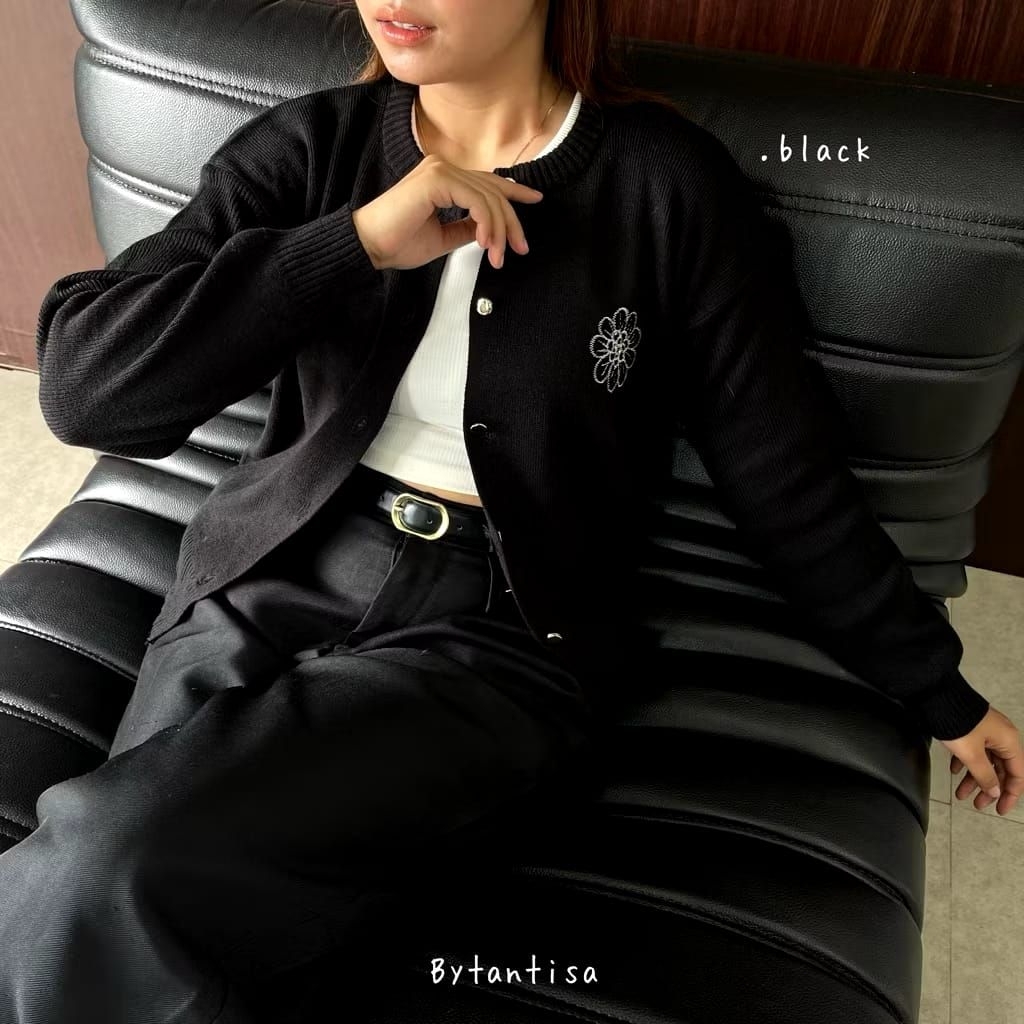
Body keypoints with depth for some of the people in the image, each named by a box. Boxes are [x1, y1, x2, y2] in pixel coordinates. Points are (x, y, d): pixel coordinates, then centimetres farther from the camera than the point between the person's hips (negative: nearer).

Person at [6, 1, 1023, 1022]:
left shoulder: (662, 180, 0)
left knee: (100, 871, -24)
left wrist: (937, 686, 12)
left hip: (498, 629, -2)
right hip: (271, 580, 3)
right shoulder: (307, 148, 5)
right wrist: (357, 242, -14)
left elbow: (777, 461, 6)